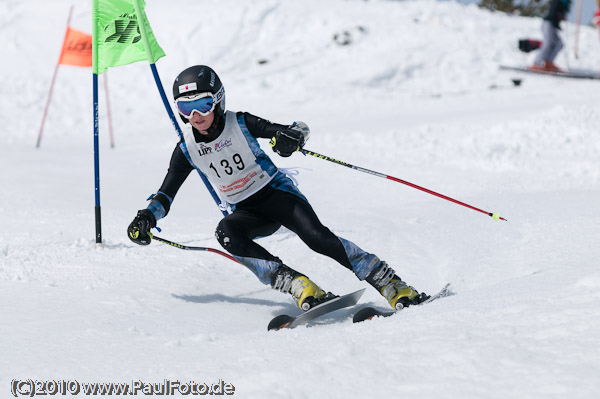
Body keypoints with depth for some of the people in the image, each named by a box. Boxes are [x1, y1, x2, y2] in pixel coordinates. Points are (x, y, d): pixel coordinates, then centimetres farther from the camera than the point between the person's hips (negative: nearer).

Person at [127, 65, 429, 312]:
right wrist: (146, 218, -13)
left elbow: (300, 130, -14)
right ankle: (297, 285, -40)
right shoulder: (187, 149, -4)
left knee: (317, 237, -28)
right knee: (226, 232, -31)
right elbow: (165, 194, 6)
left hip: (277, 193, -3)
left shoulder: (241, 124, -13)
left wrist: (293, 137, -38)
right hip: (247, 212, 3)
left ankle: (394, 287, -26)